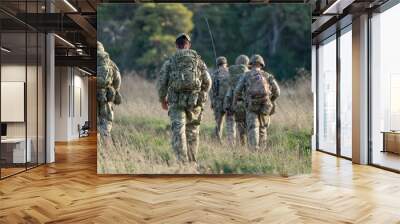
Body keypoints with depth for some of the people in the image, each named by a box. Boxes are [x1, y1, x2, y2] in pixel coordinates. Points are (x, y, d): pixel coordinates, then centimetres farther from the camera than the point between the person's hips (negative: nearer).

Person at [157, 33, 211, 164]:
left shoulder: (170, 61, 4)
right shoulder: (198, 60, 7)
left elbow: (162, 82, 0)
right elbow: (207, 81, 2)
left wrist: (162, 100, 14)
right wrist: (201, 97, 18)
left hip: (176, 102, -2)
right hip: (194, 102, 2)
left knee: (178, 132, -2)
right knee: (192, 132, 15)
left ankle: (183, 162, -12)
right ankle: (192, 162, 23)